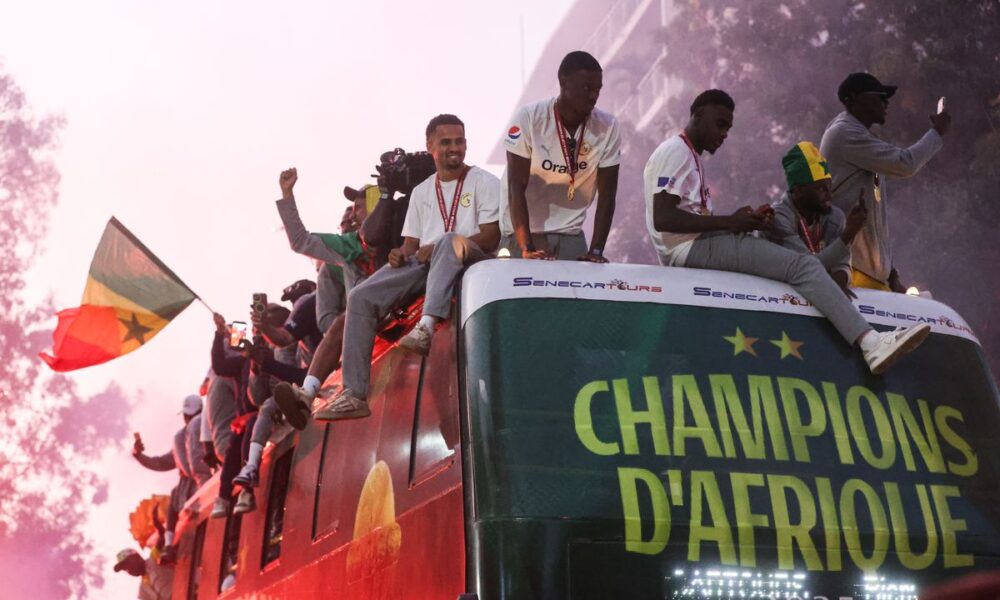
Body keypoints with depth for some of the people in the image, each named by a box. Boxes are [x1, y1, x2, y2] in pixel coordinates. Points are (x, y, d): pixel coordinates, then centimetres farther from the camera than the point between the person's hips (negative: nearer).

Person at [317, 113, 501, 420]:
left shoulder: (484, 182, 6)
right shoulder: (421, 192, 22)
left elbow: (492, 237, -6)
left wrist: (436, 248, -15)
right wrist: (401, 254, -6)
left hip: (472, 262, -4)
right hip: (423, 265, 5)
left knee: (450, 240, -40)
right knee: (361, 297, -17)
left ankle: (426, 325, -51)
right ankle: (353, 395, -21)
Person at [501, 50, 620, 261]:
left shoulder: (608, 126, -9)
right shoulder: (528, 118, -16)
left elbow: (607, 195, -7)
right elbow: (516, 187, -18)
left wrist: (596, 250, -16)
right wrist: (527, 248, -26)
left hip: (571, 235, 2)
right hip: (522, 233, -2)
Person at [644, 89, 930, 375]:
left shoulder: (691, 157, 26)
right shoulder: (674, 152, -6)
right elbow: (662, 218, -20)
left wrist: (744, 221, 3)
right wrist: (728, 222, -16)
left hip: (702, 245, 10)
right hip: (690, 248, -10)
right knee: (802, 264, -19)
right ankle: (871, 343, -29)